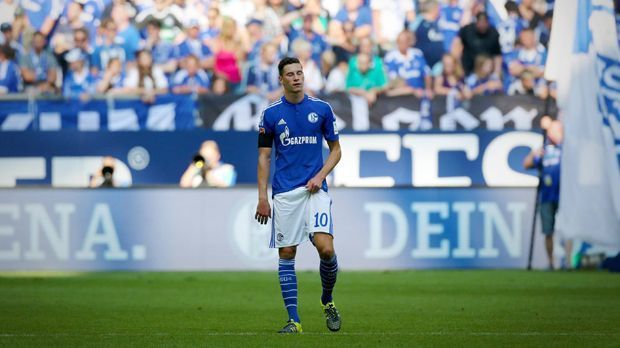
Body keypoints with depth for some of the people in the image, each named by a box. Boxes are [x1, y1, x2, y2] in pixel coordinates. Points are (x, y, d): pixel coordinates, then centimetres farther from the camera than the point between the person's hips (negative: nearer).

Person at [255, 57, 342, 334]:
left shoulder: (322, 109, 4)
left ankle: (327, 300, 12)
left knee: (325, 247, -15)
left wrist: (321, 175, -6)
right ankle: (293, 320, 4)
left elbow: (336, 149, 11)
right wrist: (262, 197, 1)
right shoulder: (271, 114, 4)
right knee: (286, 254, -1)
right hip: (284, 193, 1)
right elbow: (264, 156, 7)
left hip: (315, 189, -1)